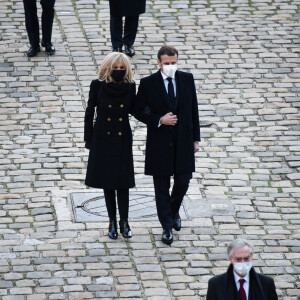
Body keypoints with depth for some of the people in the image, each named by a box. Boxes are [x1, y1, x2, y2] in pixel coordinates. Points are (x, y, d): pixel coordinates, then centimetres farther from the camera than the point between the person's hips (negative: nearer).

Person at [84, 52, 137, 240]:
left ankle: (124, 222, 9)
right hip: (103, 138, 0)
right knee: (107, 181, 8)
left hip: (123, 139, 0)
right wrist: (89, 140, 0)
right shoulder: (98, 85, -8)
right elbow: (90, 112, -1)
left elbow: (132, 109, 7)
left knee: (123, 181, -1)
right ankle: (113, 222, 18)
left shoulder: (130, 86, -4)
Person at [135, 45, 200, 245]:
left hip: (183, 141, 2)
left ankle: (174, 212, 33)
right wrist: (160, 120, -18)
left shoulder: (187, 79, 3)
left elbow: (193, 109, 8)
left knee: (183, 181, 4)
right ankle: (167, 227, 11)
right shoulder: (148, 84, -6)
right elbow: (140, 112, -1)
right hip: (160, 143, -2)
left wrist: (196, 138, 7)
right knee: (162, 187, 3)